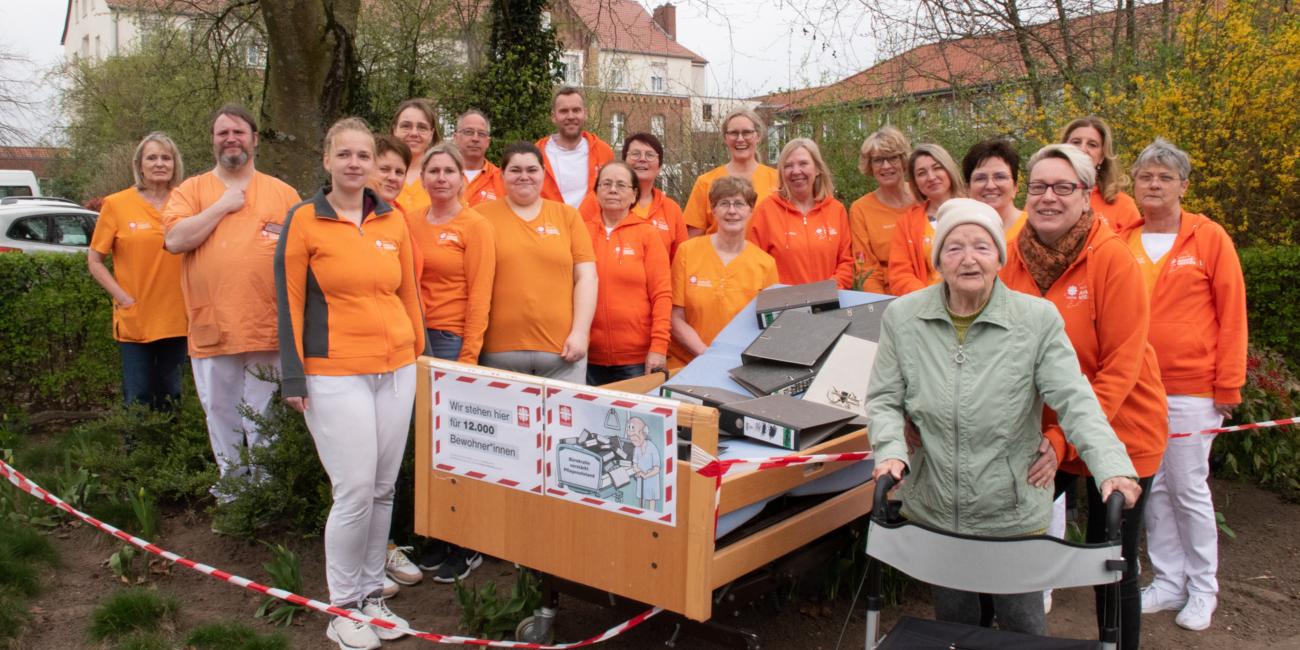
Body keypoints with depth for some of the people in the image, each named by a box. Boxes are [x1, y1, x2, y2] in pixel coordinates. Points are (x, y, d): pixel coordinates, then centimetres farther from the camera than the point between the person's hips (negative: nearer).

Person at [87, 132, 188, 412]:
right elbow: (94, 261, 2)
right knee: (139, 400, 5)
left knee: (171, 398, 13)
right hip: (135, 321, -2)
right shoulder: (116, 204, -2)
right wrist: (124, 299, -8)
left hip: (176, 318, 2)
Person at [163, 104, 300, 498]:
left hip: (268, 331, -1)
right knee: (221, 418, 12)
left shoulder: (283, 193, 7)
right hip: (211, 330, 1)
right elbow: (174, 239, -9)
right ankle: (230, 485, 27)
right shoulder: (192, 190, 8)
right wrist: (224, 205, -8)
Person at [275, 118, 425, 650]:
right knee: (355, 491, -6)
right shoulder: (304, 219, -2)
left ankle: (371, 595, 25)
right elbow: (289, 301, -3)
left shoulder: (393, 220, 9)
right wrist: (294, 376, -6)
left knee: (383, 490, 9)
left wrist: (420, 354, 14)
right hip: (336, 375, -4)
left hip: (397, 370, 4)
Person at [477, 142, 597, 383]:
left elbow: (586, 277, 5)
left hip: (563, 349, 1)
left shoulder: (568, 216, 9)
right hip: (500, 351, -1)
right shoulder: (483, 216, 5)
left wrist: (579, 332, -4)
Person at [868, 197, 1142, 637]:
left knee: (1024, 626, 13)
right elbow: (884, 399, -1)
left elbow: (1074, 400, -15)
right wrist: (891, 450, -19)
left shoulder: (1038, 319, -10)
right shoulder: (902, 317, -4)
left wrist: (1112, 467, -28)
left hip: (1015, 513, -1)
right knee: (952, 621, 19)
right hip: (933, 510, 2)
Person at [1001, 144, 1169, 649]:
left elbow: (1121, 365, -17)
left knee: (1113, 567, 8)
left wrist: (1066, 438, -24)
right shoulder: (1014, 257, -2)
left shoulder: (1112, 258, -14)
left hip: (1117, 433, -4)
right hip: (1039, 436, 4)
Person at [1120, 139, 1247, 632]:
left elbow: (1232, 313, -3)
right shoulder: (1122, 243, 5)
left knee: (1189, 489, 3)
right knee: (1153, 489, 10)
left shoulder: (1210, 238, -2)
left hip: (1190, 389, -3)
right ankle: (1169, 582, 25)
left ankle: (1203, 591, 20)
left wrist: (1228, 386, -5)